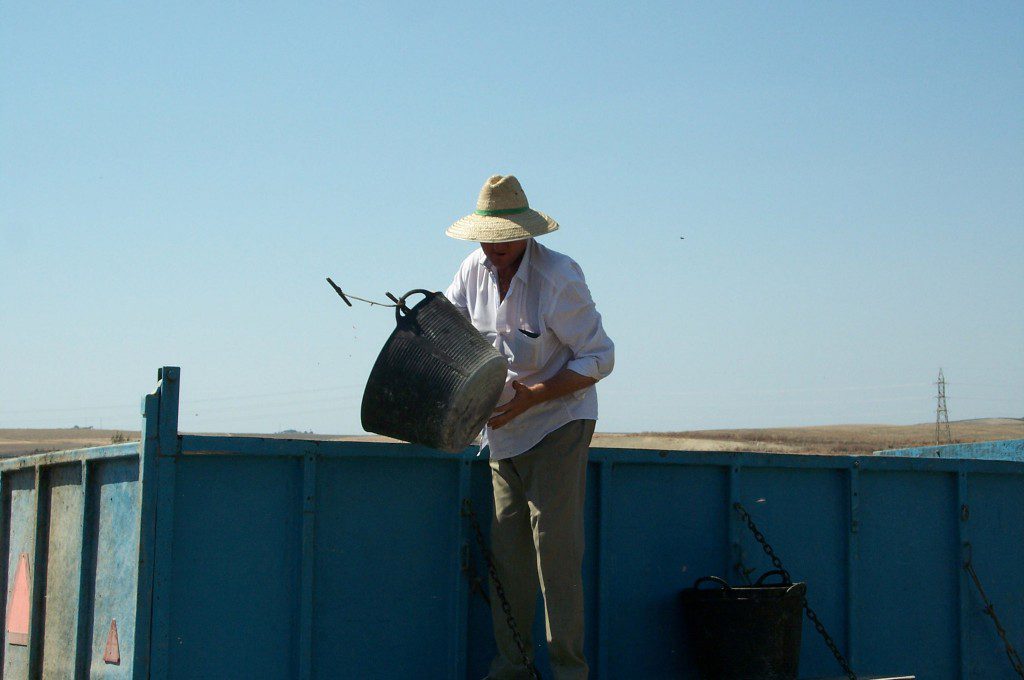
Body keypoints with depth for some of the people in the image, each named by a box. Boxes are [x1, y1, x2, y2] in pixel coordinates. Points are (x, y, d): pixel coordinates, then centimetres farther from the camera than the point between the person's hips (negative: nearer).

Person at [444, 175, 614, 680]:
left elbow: (599, 359, -13)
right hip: (503, 433, 6)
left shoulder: (560, 278, -16)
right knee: (506, 548, 5)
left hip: (557, 427, -6)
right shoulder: (475, 269, 2)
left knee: (555, 547, -11)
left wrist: (532, 396, -23)